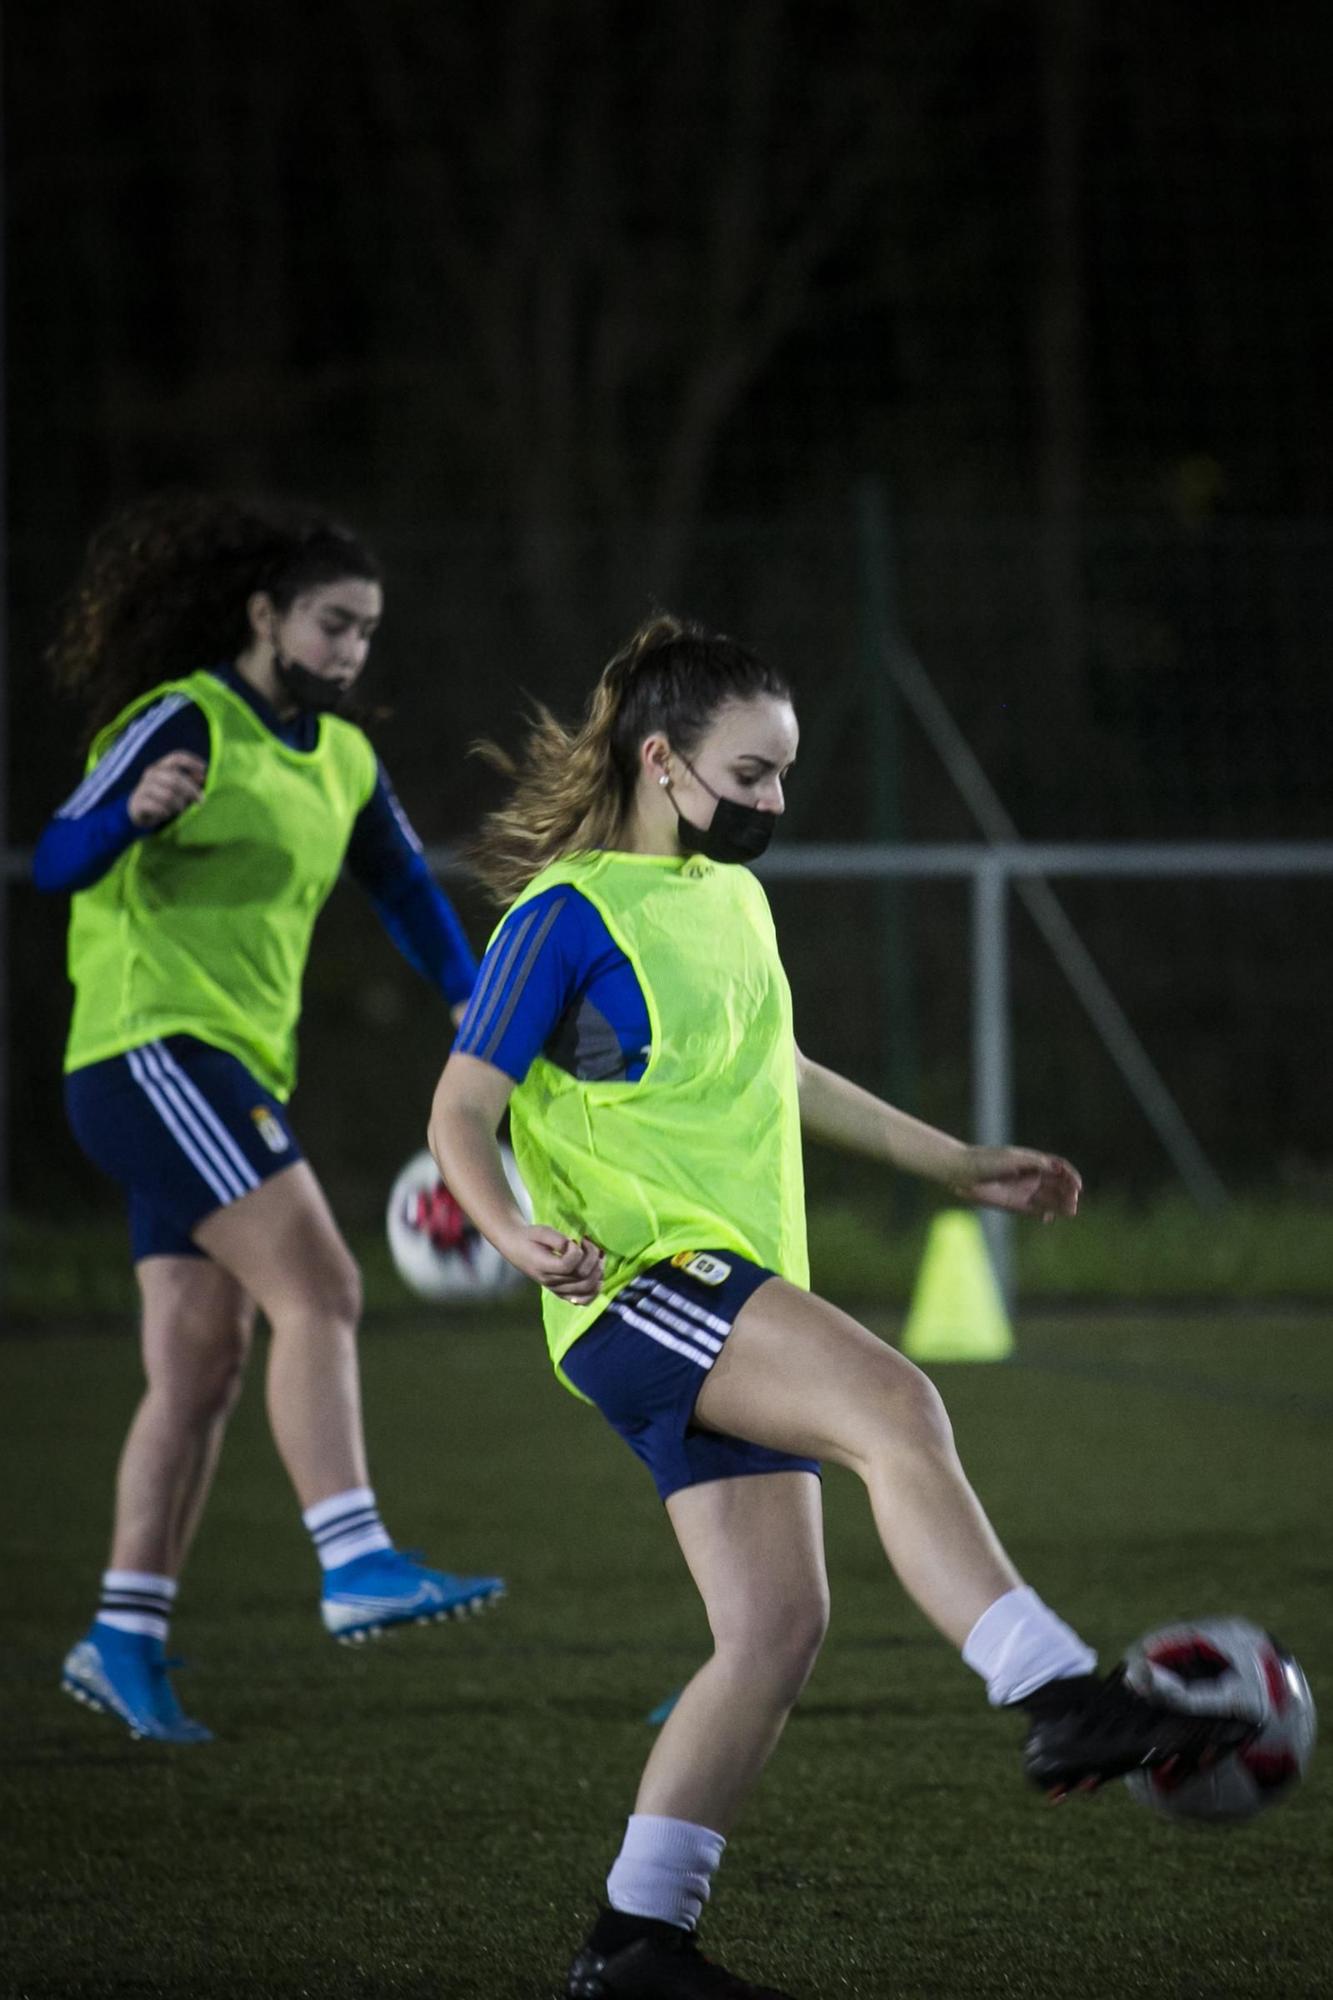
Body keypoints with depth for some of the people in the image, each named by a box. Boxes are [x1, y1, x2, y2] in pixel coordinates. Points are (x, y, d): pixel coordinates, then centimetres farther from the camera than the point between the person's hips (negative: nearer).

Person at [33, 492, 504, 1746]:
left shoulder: (340, 760, 14)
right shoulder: (183, 724, -9)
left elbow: (405, 887, 25)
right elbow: (56, 863, -17)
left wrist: (470, 1003, 7)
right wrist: (135, 809, -39)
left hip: (233, 1075, 9)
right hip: (154, 1049, -9)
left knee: (203, 1370, 5)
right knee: (318, 1289, -21)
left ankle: (124, 1640, 9)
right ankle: (356, 1568, -27)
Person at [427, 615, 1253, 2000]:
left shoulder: (731, 898, 17)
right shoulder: (568, 914, -7)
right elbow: (462, 1114, -10)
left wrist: (955, 1165, 34)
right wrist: (520, 1236, -29)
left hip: (730, 1308, 8)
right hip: (641, 1281, -8)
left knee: (777, 1630, -1)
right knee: (895, 1407, -29)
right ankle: (1063, 1704, -35)